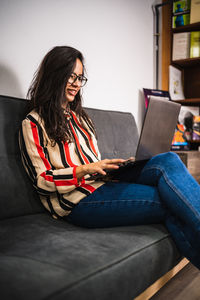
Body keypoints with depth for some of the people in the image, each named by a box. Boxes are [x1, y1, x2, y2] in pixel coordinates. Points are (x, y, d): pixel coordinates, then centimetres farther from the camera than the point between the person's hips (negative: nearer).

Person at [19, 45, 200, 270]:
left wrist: (116, 166, 3)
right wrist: (85, 170, -19)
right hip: (79, 201, -6)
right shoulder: (33, 124, 3)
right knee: (170, 202, -25)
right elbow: (41, 181, -6)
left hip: (103, 185, 7)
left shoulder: (79, 117, 26)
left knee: (168, 161, -21)